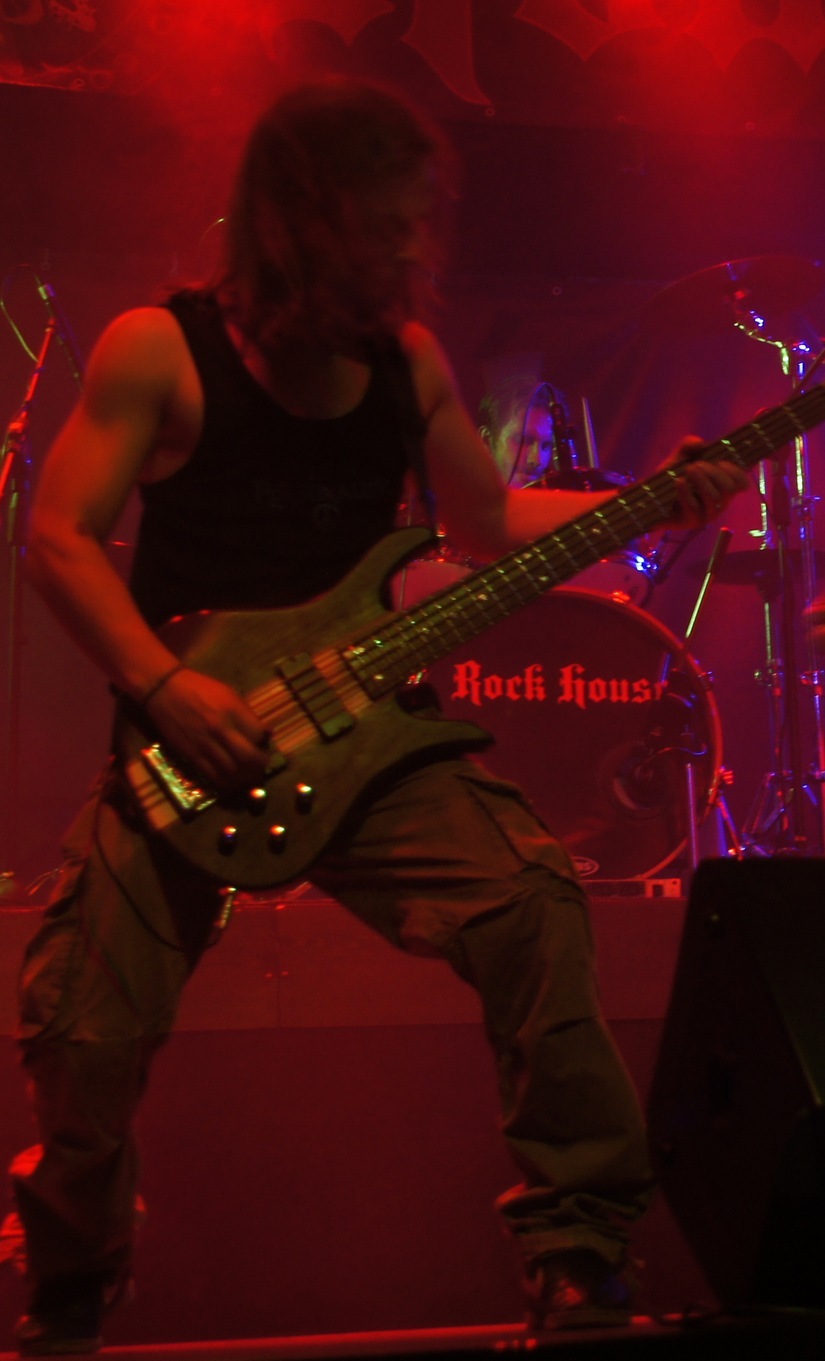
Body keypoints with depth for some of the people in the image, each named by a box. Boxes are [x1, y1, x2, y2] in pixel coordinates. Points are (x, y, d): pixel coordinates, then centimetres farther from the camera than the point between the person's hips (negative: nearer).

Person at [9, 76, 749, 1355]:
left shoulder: (406, 361, 7)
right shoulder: (161, 350, -7)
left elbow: (491, 517, 16)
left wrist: (659, 503, 3)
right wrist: (165, 686, -19)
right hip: (188, 737, -3)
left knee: (534, 905, -21)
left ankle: (578, 1252, -10)